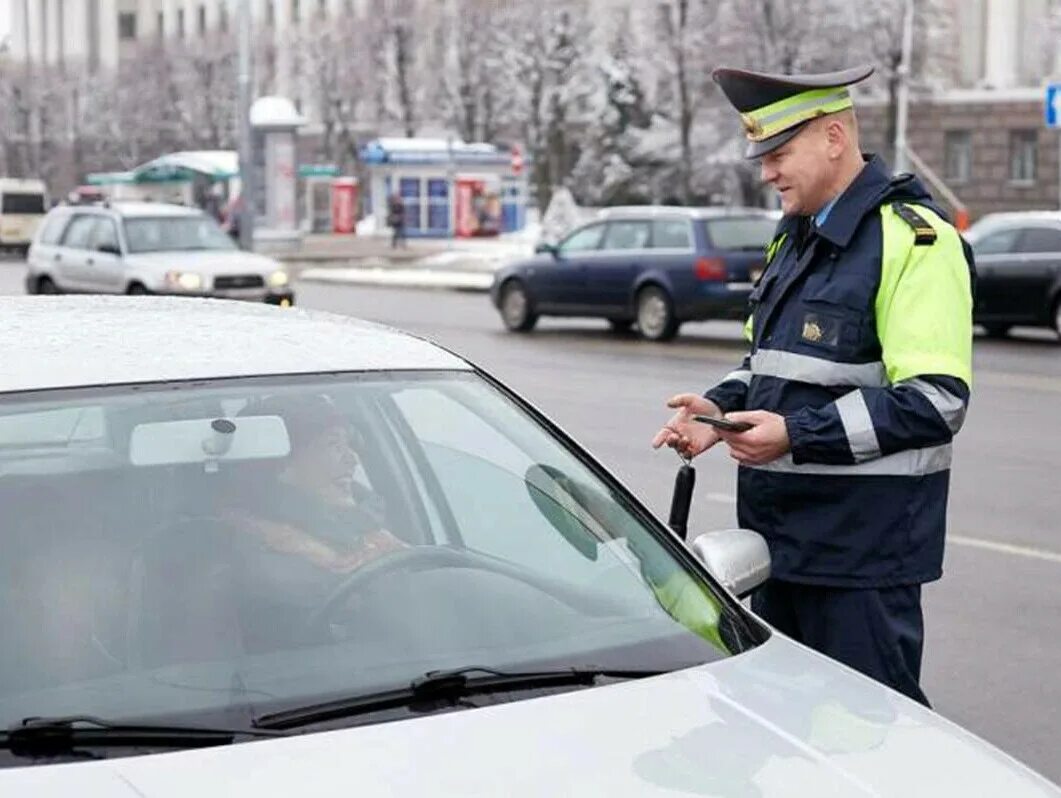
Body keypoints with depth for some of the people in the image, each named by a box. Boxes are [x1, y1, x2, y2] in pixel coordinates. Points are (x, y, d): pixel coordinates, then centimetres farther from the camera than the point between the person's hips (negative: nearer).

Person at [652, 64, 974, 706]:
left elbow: (935, 399, -21)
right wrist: (721, 407, 8)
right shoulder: (797, 238, 16)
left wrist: (797, 435, -23)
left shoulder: (914, 239, -13)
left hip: (864, 546, -9)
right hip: (784, 530, 9)